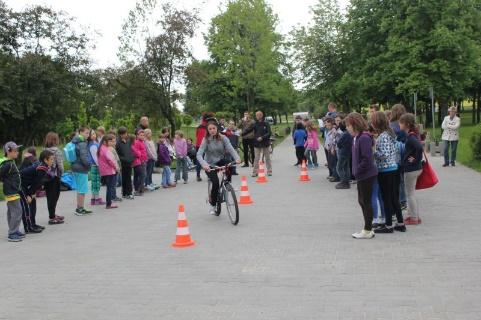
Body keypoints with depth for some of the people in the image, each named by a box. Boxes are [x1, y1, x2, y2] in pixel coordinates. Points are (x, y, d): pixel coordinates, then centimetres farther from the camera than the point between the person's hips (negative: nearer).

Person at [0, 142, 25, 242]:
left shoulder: (11, 162, 10)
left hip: (13, 191, 10)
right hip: (12, 192, -10)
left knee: (11, 212, 16)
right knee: (17, 211, -10)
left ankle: (14, 231, 26)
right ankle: (12, 234, -7)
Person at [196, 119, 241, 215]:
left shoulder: (223, 138, -7)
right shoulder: (206, 140, -13)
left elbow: (230, 149, -20)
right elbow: (199, 154, -23)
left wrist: (237, 158, -40)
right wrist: (204, 164, -43)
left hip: (220, 161, 2)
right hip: (210, 165, -2)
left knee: (229, 163, -32)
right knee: (216, 182, -22)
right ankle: (212, 204, 1)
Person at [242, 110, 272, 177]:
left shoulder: (266, 124, -5)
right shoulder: (255, 124, 1)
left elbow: (269, 133, -10)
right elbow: (248, 130, -6)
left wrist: (262, 137, -21)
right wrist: (242, 134, -22)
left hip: (265, 144, -2)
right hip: (257, 144, 2)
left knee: (267, 158, 9)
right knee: (256, 158, 2)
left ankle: (269, 171, 18)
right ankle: (255, 172, 7)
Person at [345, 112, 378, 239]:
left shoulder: (364, 138, -20)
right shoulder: (357, 137, 9)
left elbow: (367, 159, -25)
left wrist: (357, 171, -16)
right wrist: (356, 171, 9)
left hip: (367, 175, -10)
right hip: (362, 175, 10)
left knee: (366, 202, 0)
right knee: (362, 200, 16)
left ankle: (367, 231, 11)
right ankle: (367, 229, 27)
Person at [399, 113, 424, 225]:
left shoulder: (410, 137, -20)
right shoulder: (411, 135, 8)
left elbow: (419, 147, -35)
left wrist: (416, 159, -22)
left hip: (411, 169, -9)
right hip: (414, 168, 10)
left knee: (410, 194, 1)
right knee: (411, 193, 18)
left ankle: (414, 218, 9)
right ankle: (413, 215, 26)